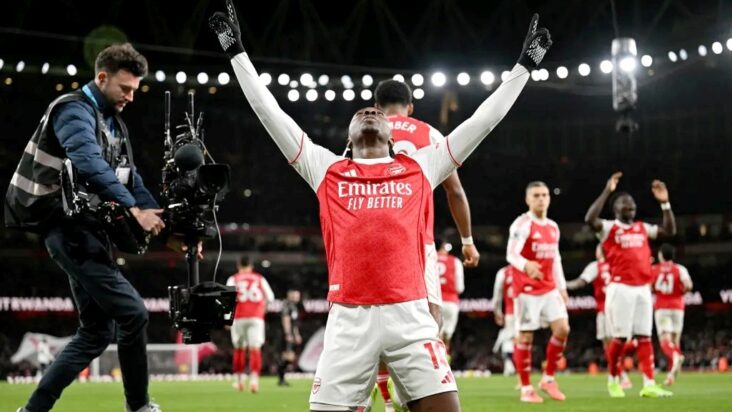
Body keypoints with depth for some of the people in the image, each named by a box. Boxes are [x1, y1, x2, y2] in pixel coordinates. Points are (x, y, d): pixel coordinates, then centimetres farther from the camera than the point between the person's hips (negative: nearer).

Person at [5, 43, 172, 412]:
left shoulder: (113, 123, 19)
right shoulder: (74, 111, -10)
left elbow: (130, 178, 14)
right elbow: (90, 164, -28)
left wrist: (165, 222, -1)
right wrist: (135, 209, -36)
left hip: (89, 231, 10)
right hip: (69, 229, -10)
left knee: (97, 331, 11)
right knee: (132, 313, -13)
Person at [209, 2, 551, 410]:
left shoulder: (420, 168, 17)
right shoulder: (328, 169, 16)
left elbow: (484, 119, 21)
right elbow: (270, 113, 18)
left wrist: (525, 65, 25)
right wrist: (237, 51, 21)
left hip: (410, 315, 0)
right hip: (349, 318, 0)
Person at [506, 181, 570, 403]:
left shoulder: (553, 227, 13)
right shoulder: (522, 224, -10)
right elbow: (511, 254, -24)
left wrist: (562, 287, 17)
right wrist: (526, 265, -44)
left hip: (549, 288, 7)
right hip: (527, 289, -7)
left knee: (562, 329, -3)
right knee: (525, 337, -2)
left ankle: (548, 379, 13)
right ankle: (526, 388, 7)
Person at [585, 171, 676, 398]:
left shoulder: (642, 228, 17)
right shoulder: (609, 228, -1)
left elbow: (670, 230, 20)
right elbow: (590, 219, -21)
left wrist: (664, 202, 11)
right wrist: (607, 191, -21)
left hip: (643, 288, 5)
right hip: (621, 288, -5)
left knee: (644, 336, 0)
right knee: (620, 337, -3)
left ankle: (649, 385, -3)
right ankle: (613, 380, 15)